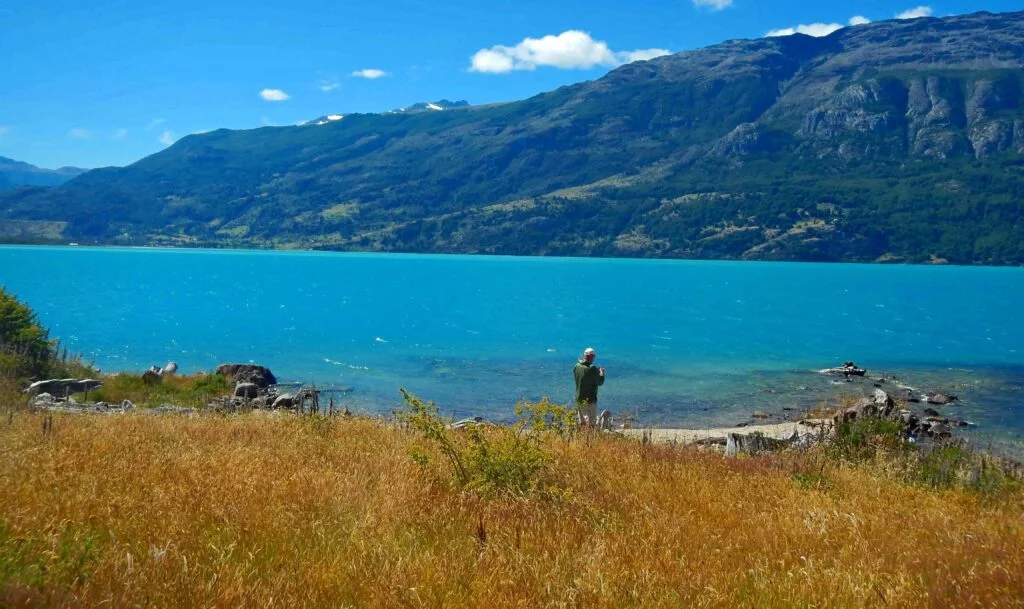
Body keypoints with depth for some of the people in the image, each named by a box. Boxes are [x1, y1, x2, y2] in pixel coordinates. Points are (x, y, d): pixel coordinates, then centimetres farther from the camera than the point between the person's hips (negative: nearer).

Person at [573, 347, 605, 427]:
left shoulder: (576, 367, 1)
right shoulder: (592, 368, -19)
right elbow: (600, 382, -10)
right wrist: (602, 373, 9)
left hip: (579, 398, 7)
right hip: (590, 399, -7)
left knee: (582, 422, 17)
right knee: (591, 422, -2)